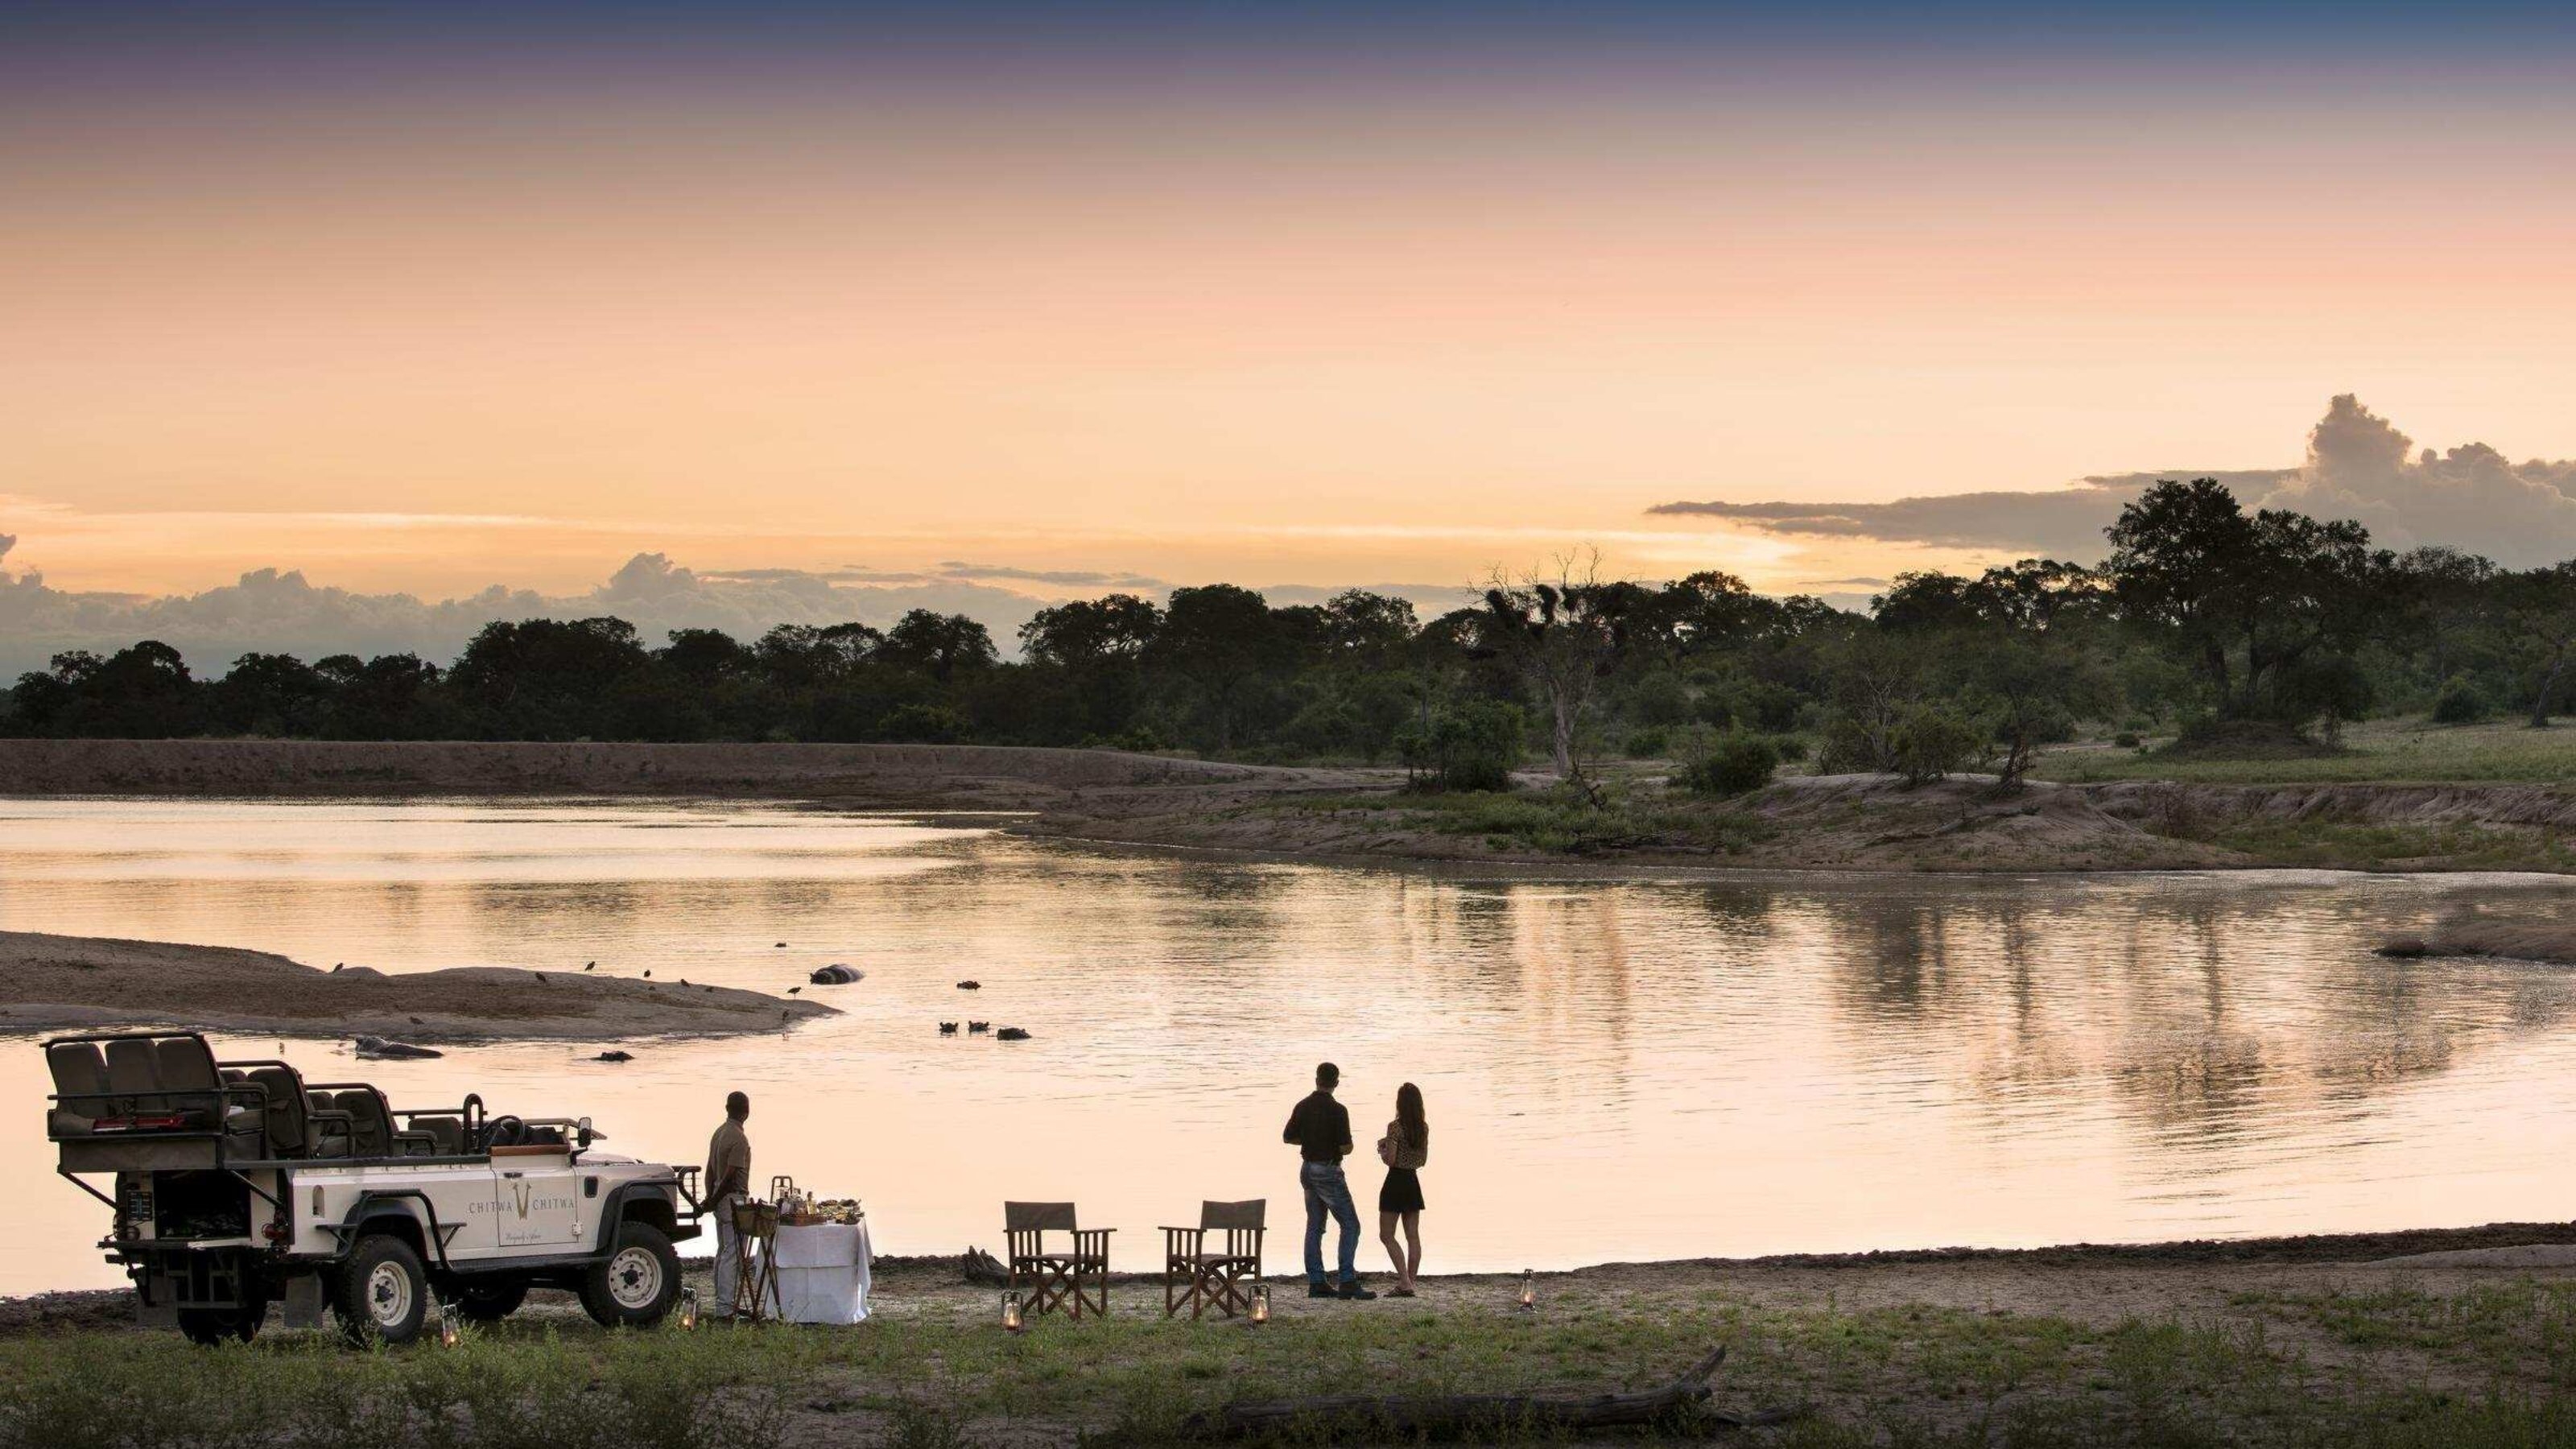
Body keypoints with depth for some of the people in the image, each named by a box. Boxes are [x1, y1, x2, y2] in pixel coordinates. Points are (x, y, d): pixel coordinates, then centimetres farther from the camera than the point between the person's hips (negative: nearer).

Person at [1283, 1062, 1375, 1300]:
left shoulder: (1303, 1107, 4)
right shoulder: (1337, 1110, -16)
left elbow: (1288, 1137, 14)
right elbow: (1346, 1148, -17)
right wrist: (1336, 1145, 5)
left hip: (1308, 1170, 7)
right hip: (1328, 1172, -7)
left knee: (1315, 1226, 12)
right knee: (1350, 1225, -4)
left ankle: (1316, 1283, 11)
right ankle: (1348, 1282, -14)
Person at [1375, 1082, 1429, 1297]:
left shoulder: (1395, 1127, -16)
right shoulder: (1423, 1128, 4)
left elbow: (1390, 1160, -18)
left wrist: (1382, 1149, 3)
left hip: (1395, 1182, -6)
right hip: (1413, 1182, 6)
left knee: (1386, 1235, 0)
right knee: (1413, 1236, 8)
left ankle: (1404, 1282, -11)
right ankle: (1409, 1283, 11)